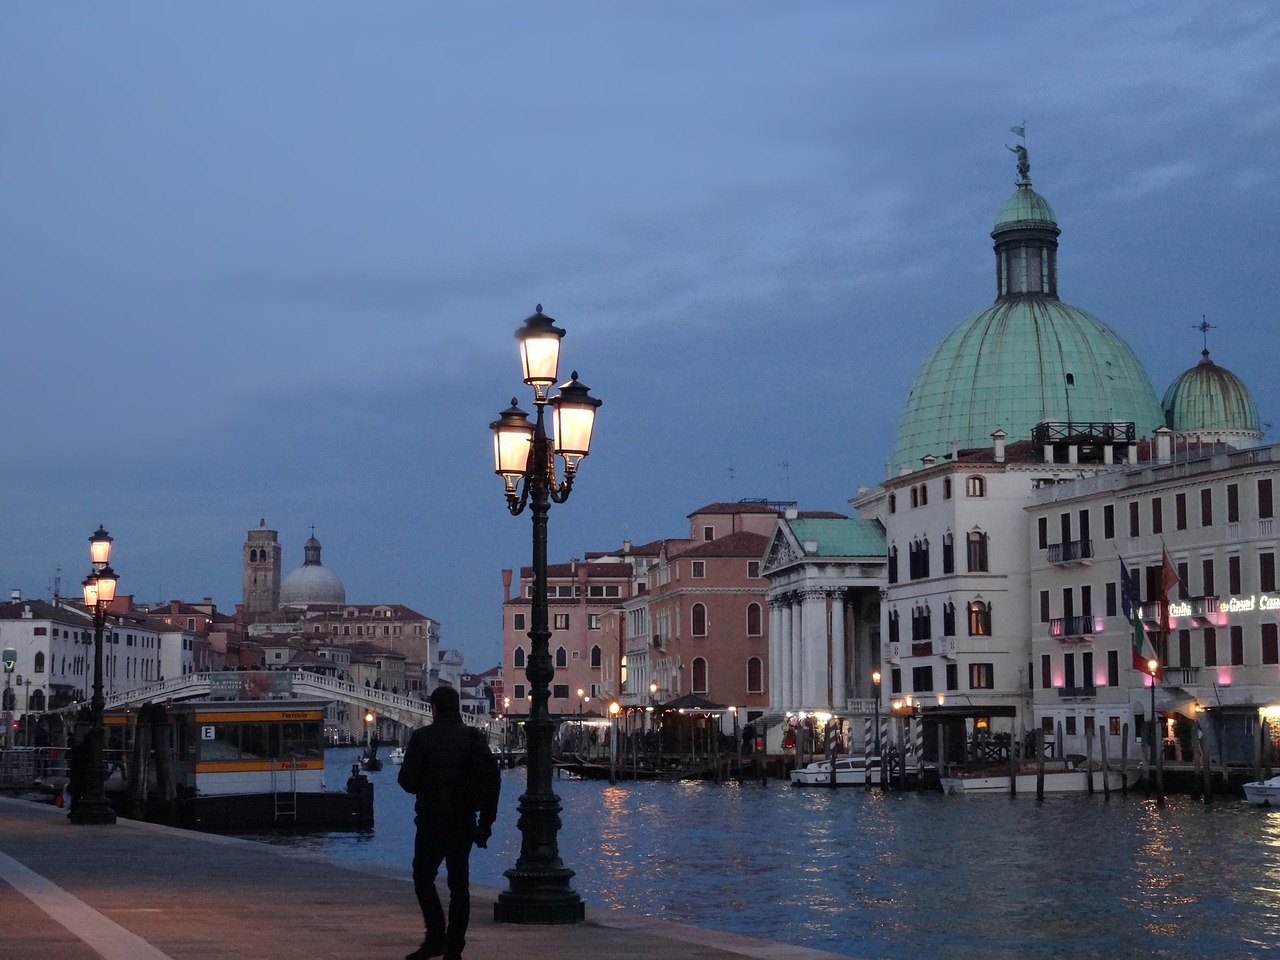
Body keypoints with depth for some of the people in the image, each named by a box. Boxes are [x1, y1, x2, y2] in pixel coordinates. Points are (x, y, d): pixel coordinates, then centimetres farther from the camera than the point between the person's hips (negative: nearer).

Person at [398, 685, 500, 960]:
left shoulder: (422, 737, -9)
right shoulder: (475, 738, 1)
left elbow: (407, 781, -10)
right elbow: (492, 779, -2)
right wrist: (486, 821, 3)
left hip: (431, 821, -3)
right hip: (464, 822, 3)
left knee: (423, 878, 10)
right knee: (459, 883, 8)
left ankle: (436, 937, -4)